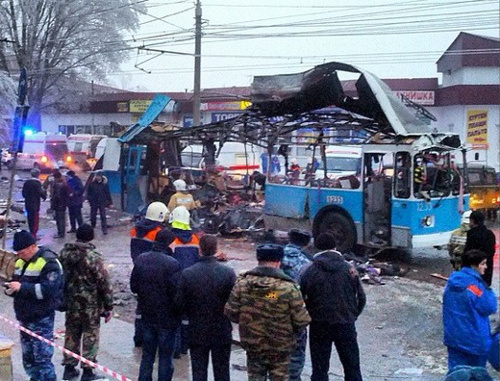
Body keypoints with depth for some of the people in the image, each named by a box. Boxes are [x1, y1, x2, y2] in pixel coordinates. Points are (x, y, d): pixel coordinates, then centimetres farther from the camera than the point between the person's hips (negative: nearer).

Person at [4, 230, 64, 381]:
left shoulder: (49, 262, -14)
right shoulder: (21, 262, 12)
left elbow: (49, 289, -23)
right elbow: (17, 282, 22)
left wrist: (22, 287, -25)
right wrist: (11, 288, -2)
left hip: (41, 319, -8)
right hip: (24, 318, 8)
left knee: (42, 358, -5)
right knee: (28, 358, 16)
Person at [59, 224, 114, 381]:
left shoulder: (64, 253, -1)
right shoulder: (93, 256, -18)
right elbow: (104, 283, -16)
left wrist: (63, 300, 21)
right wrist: (108, 306, -7)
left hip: (70, 303, 5)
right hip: (91, 304, -5)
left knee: (71, 334, 17)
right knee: (90, 335, 6)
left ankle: (69, 368, 25)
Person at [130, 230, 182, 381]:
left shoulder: (141, 259, -3)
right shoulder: (172, 264, -22)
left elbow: (134, 287, 4)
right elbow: (176, 293, -20)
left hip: (147, 316, 5)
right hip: (167, 317, -5)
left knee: (147, 354, 18)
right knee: (166, 357, 8)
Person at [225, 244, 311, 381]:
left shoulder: (242, 282, -8)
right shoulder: (288, 287, -16)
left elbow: (231, 312, -6)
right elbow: (301, 320, -15)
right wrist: (290, 329, 6)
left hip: (252, 344, 3)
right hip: (280, 348, -2)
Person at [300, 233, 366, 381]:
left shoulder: (310, 271, -6)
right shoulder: (349, 269, -2)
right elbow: (361, 298, 2)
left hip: (319, 326, -1)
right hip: (346, 325, 1)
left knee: (319, 369, 8)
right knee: (352, 367, 14)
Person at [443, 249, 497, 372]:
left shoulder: (452, 281, 2)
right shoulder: (474, 285, -22)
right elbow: (490, 308, -16)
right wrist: (489, 292, -4)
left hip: (453, 337, 6)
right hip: (474, 339, -6)